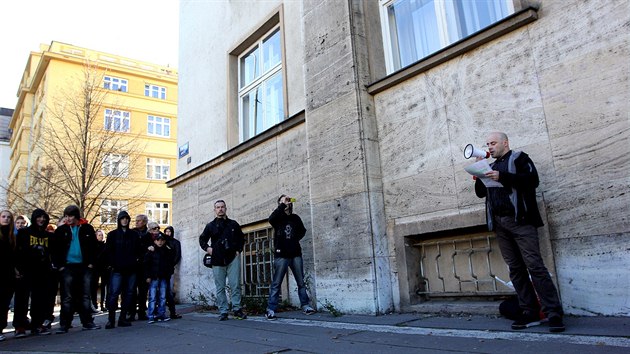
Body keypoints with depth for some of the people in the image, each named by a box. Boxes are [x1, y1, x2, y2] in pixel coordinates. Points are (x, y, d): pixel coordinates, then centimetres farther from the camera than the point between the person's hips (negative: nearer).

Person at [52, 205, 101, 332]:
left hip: (84, 266, 1)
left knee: (85, 296, 7)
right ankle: (64, 324, 10)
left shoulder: (87, 229, 3)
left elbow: (94, 247, 6)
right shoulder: (61, 230, 3)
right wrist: (60, 265, -4)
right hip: (68, 267, 0)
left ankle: (88, 322, 14)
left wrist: (91, 263, -2)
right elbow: (56, 250, 4)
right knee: (67, 298, 2)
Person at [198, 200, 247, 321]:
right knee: (220, 287, 4)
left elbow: (241, 238, 19)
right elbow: (202, 239, 20)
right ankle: (223, 312, 10)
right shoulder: (210, 226, 9)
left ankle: (237, 309, 5)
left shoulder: (233, 224, 10)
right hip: (217, 260, 1)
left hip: (233, 258, -1)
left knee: (235, 285, -4)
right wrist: (207, 248, 3)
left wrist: (239, 250, 6)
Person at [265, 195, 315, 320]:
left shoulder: (295, 218, 12)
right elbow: (271, 219, -22)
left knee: (301, 282, 7)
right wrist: (283, 205, -20)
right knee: (276, 283, -4)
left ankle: (305, 305, 17)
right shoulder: (278, 218, 2)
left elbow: (302, 230, 21)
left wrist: (295, 238, 4)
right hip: (281, 255, -3)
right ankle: (271, 310, -2)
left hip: (296, 254, 4)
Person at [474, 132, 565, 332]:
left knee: (534, 266, -11)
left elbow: (533, 180, -10)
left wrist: (502, 177, -16)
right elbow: (480, 192, 19)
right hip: (500, 224, 6)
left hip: (520, 220, -6)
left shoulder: (519, 158, 6)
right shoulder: (491, 167, 23)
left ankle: (554, 313, -7)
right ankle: (530, 313, 7)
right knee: (515, 269, 3)